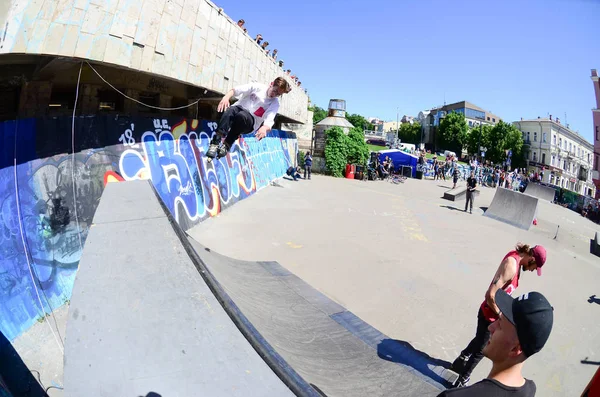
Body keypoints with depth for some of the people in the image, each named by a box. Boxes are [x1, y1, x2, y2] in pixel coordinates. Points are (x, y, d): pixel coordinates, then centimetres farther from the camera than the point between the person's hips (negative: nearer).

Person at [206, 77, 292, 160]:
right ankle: (215, 143, -44)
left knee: (242, 115, -36)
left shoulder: (275, 103, 0)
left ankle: (226, 145, -35)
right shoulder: (257, 87, 2)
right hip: (237, 110, 1)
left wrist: (265, 128, -43)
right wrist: (226, 97, -30)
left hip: (250, 123, -1)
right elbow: (237, 89, -8)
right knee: (229, 110, -34)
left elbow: (269, 119, -18)